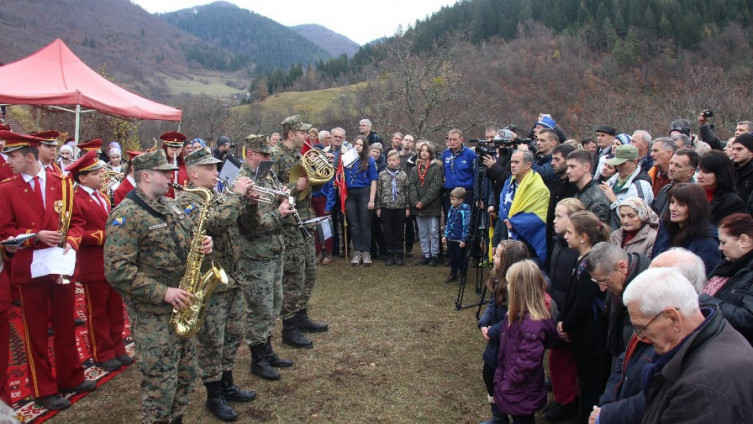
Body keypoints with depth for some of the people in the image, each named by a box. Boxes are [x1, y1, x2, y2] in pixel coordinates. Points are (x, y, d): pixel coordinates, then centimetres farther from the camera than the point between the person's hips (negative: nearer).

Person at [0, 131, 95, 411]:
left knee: (66, 326, 15)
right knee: (36, 332, 8)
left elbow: (76, 220, 5)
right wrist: (36, 236, -20)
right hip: (30, 269, -2)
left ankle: (70, 378, 30)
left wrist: (70, 242, -14)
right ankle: (44, 390, 20)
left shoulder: (62, 183, 2)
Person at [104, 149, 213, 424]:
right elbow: (117, 271, -23)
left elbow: (187, 239, 21)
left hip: (182, 307, 8)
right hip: (152, 315, -8)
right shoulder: (126, 214, -17)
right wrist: (162, 293, -24)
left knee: (186, 376, 19)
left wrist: (202, 244, -3)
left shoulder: (170, 205, 10)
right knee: (160, 387, 2)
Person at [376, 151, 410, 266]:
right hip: (386, 207, 0)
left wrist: (407, 207, 0)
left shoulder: (403, 175, 3)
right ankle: (390, 255, 14)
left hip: (400, 207, 0)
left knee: (399, 232, 6)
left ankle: (399, 255, 15)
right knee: (388, 232, 5)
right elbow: (378, 192, 5)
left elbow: (407, 192, 4)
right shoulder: (382, 175, 4)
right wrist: (378, 207, 2)